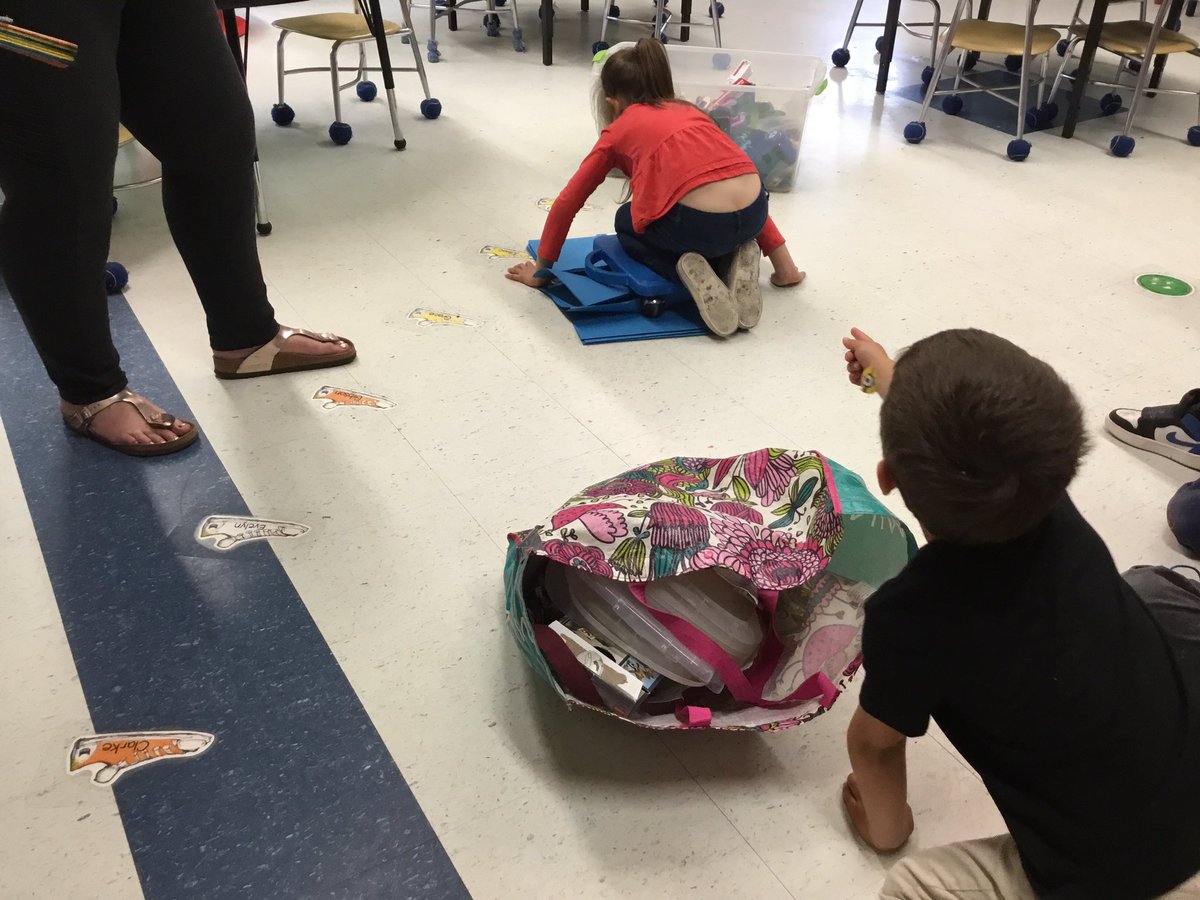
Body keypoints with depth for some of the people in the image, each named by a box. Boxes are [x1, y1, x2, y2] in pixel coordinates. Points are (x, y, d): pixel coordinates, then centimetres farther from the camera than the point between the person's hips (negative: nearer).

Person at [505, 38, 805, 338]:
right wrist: (783, 265, 32)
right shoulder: (690, 111, 30)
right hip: (753, 212, 5)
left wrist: (541, 269, 32)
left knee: (627, 224, 30)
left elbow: (567, 204, 20)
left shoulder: (617, 131, 19)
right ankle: (736, 258, 11)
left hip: (700, 223, -5)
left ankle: (686, 269, 1)